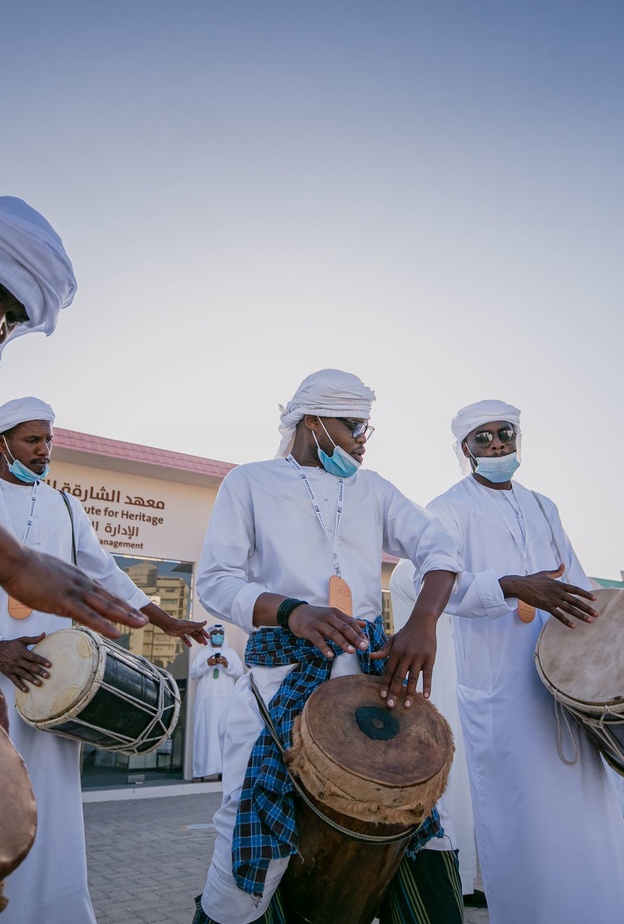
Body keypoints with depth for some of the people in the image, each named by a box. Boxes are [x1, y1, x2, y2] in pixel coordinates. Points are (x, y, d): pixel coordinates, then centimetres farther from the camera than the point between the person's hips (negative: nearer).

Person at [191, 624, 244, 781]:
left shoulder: (231, 652, 14)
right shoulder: (202, 653, 13)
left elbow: (241, 673, 5)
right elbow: (193, 674, 5)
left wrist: (227, 665, -12)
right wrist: (206, 664, -12)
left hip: (226, 700, 0)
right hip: (205, 699, 0)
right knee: (204, 732, -5)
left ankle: (224, 769, -7)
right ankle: (200, 771, -1)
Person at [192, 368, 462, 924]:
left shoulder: (372, 488, 15)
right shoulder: (250, 482, 5)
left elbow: (438, 547, 5)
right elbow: (215, 579, -5)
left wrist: (423, 621, -16)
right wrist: (292, 611, -24)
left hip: (372, 666, 4)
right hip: (282, 672, -3)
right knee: (252, 841, -7)